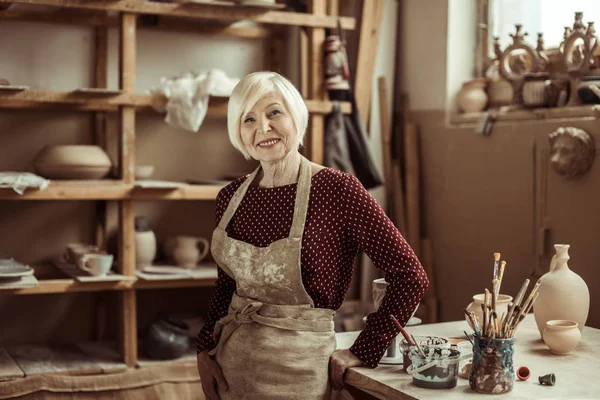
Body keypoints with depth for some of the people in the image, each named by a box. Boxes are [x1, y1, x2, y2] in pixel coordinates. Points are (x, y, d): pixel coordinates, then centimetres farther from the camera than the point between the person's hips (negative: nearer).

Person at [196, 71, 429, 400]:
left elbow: (410, 276, -14)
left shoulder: (336, 189, -16)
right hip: (230, 366, 5)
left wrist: (362, 353, -11)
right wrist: (205, 349, 3)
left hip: (296, 370, -5)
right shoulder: (231, 197, -1)